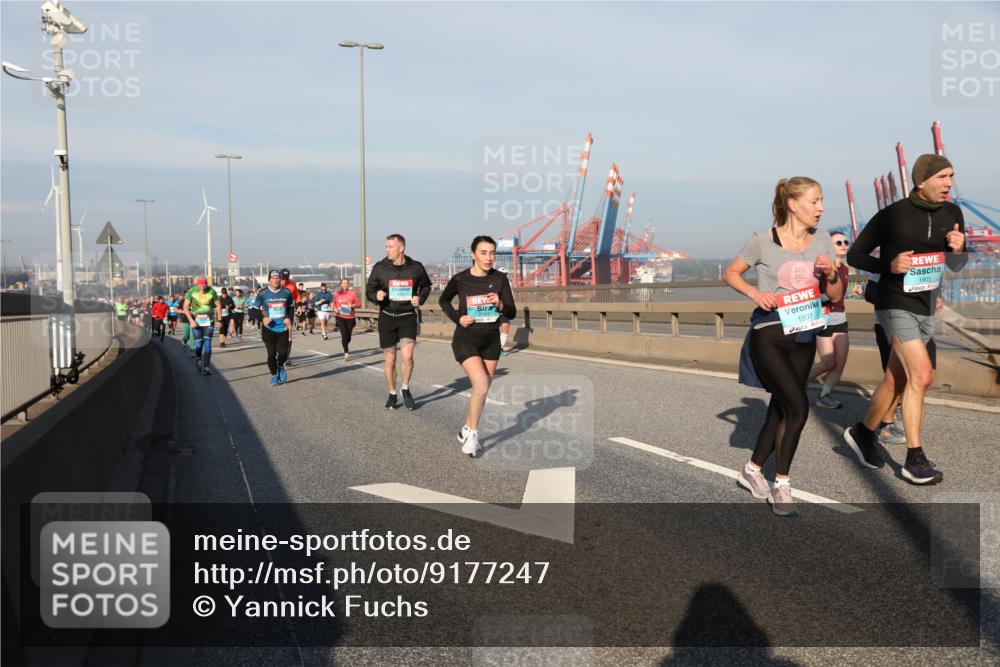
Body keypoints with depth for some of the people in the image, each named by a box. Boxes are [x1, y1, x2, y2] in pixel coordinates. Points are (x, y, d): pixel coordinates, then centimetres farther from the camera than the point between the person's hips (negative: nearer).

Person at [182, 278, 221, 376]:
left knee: (207, 343, -9)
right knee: (198, 343, -4)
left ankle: (206, 368, -8)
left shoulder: (212, 291, -8)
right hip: (196, 320, 0)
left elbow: (218, 306, 2)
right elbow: (186, 307, -6)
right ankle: (198, 359, 28)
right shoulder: (192, 291, -10)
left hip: (209, 320, 0)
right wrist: (191, 320, -16)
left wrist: (219, 320, 3)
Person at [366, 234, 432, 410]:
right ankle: (392, 395, 25)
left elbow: (426, 286, 14)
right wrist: (376, 296, -19)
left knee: (407, 356, -16)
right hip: (387, 317, 1)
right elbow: (369, 290, 4)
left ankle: (406, 389, 9)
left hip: (407, 316, -1)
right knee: (390, 360, 7)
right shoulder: (380, 268, -5)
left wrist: (420, 298, -6)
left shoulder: (416, 267, -4)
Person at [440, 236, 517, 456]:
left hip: (491, 341, 4)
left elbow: (512, 313, -3)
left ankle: (467, 431, 33)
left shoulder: (500, 279, -5)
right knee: (482, 386, -21)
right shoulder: (460, 279, -10)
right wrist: (457, 318, -7)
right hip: (466, 340, -4)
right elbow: (443, 301, 9)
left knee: (481, 390, 12)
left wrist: (500, 305, -24)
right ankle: (472, 433, -1)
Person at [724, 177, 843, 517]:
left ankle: (752, 470, 33)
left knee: (781, 408, 13)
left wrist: (831, 274, -14)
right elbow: (730, 273, 2)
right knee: (798, 406, -15)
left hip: (803, 337, 5)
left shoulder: (822, 240, 2)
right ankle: (781, 484, 3)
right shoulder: (763, 240, -11)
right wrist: (754, 292, -16)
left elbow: (835, 296, 6)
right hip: (768, 336, -5)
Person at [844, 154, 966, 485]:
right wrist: (889, 265, -20)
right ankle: (914, 460, -9)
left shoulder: (952, 214, 4)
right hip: (896, 306, -6)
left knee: (896, 380, 12)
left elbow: (956, 266, 13)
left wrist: (958, 249, -10)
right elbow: (855, 255, -4)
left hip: (927, 309, 6)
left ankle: (863, 433, 32)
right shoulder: (892, 215, -11)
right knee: (921, 375, -17)